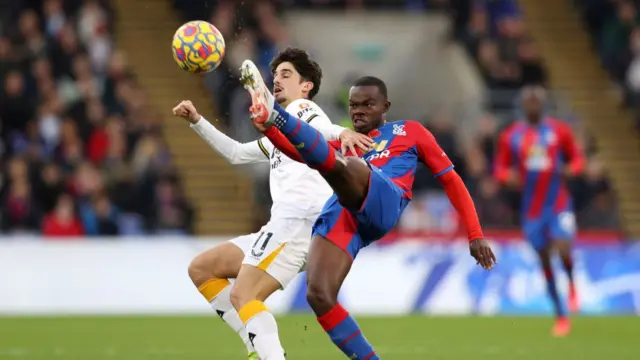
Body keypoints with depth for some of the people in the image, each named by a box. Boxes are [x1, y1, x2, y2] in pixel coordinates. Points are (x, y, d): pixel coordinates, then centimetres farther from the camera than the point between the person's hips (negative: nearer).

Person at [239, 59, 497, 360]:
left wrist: (475, 235, 13)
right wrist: (268, 129, -2)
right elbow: (301, 153, 19)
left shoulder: (410, 132, 27)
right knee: (318, 295, -18)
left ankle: (275, 113, -51)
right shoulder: (344, 142, 35)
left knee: (339, 164, -34)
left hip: (382, 203, -4)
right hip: (340, 214, 4)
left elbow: (450, 178, 23)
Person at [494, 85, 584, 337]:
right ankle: (561, 316, 16)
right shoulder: (510, 136, 3)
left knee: (563, 248, -23)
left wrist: (570, 169, -14)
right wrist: (508, 176, -15)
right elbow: (500, 168, 8)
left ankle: (572, 284, 11)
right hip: (531, 208, 2)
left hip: (558, 202, -2)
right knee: (544, 259, 5)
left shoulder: (559, 131, 0)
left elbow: (577, 158, 8)